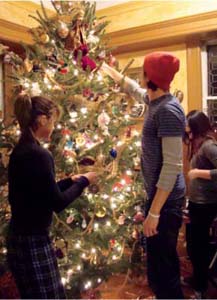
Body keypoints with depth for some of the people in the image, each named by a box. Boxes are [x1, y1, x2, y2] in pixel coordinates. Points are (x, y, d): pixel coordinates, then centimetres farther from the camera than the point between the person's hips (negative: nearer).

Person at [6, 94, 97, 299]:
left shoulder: (20, 150, 5)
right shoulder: (38, 155, -23)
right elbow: (57, 203, -19)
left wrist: (71, 180, 12)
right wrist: (83, 182, -5)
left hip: (19, 238, 9)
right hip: (33, 242, -9)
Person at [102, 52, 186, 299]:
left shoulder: (168, 110, -22)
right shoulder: (155, 101, 7)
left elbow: (172, 167, -25)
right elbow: (134, 89, 31)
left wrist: (154, 212, -24)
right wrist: (109, 70, 39)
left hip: (166, 200, -10)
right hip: (159, 194, 10)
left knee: (161, 267, 2)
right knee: (161, 261, 24)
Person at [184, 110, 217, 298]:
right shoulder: (199, 144, 9)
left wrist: (198, 172, -22)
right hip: (197, 202, 9)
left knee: (197, 245, 5)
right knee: (195, 243, 21)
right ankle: (198, 280, 41)